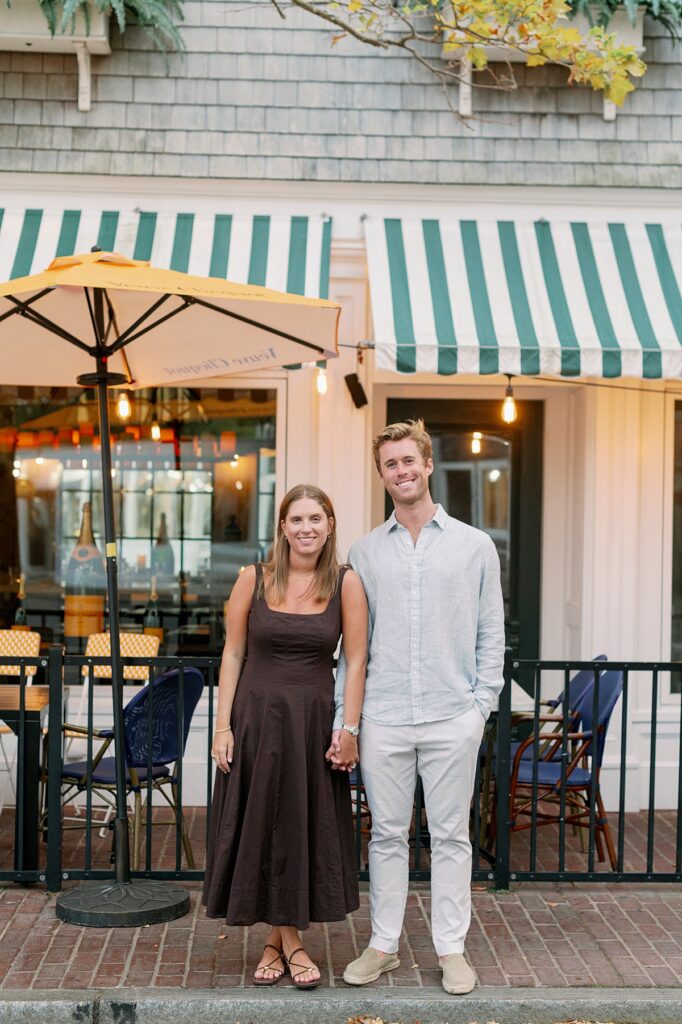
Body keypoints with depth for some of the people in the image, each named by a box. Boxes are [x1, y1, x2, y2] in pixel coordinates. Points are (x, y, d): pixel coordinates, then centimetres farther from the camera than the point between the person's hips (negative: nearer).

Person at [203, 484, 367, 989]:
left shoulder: (346, 583, -3)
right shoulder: (254, 580, -2)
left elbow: (355, 661, -3)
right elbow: (233, 655, 1)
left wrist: (349, 730, -8)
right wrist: (223, 727, -4)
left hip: (314, 720, 0)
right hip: (256, 716, 0)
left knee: (306, 828, 7)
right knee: (262, 828, 6)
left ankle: (281, 939, 24)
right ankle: (288, 943, 23)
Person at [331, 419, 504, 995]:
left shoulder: (474, 546, 5)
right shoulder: (365, 554, 8)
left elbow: (490, 633, 5)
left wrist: (482, 703, -4)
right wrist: (341, 719, 2)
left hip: (452, 718, -1)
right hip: (383, 719, 1)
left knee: (451, 836, 7)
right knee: (387, 835, 9)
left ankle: (452, 948, 18)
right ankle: (383, 945, 21)